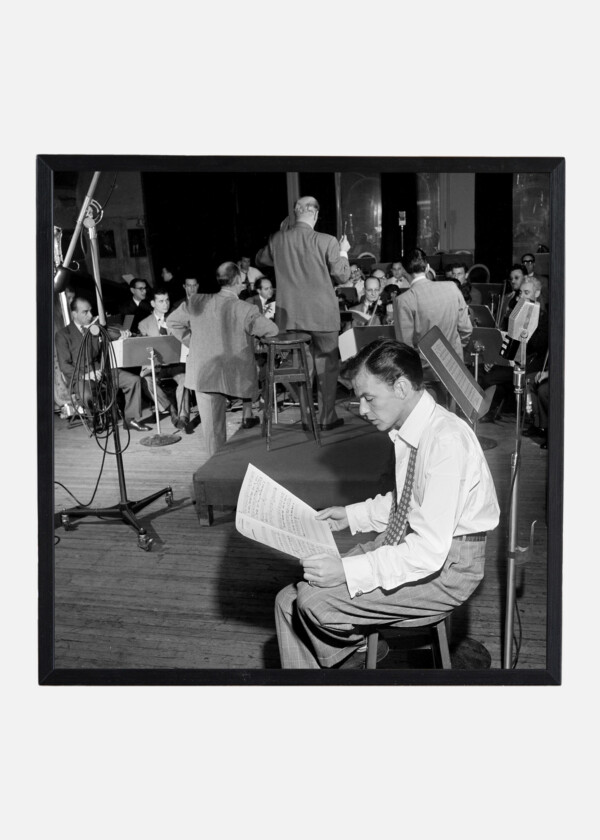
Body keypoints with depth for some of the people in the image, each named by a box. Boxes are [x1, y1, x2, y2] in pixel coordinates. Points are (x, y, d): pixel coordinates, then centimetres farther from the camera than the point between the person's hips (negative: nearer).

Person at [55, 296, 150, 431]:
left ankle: (131, 419, -7)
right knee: (87, 395, -37)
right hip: (80, 376, -5)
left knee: (134, 380, -12)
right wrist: (87, 375, -21)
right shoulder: (63, 335, -2)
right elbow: (64, 366, -7)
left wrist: (121, 332, -12)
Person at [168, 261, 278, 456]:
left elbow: (173, 320, 9)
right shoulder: (244, 309, -16)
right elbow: (272, 330, -11)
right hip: (237, 376, -2)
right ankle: (247, 415, 35)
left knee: (213, 425, 11)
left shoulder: (198, 303, -3)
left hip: (203, 373, 2)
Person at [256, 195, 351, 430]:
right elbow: (342, 275, -5)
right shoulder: (326, 242, -14)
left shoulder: (278, 239, -2)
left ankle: (306, 416, 18)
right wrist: (343, 251, 10)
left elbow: (260, 259, 17)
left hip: (290, 315, 3)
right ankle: (326, 417, 14)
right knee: (327, 365, 11)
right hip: (322, 314, -3)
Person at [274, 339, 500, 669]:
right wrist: (351, 515, 6)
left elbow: (431, 552, -28)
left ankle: (359, 652, 13)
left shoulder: (447, 440, -25)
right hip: (405, 543, 9)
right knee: (290, 601, -2)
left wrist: (347, 570, -29)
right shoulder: (407, 430, 2)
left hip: (447, 566, -9)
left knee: (315, 603, -17)